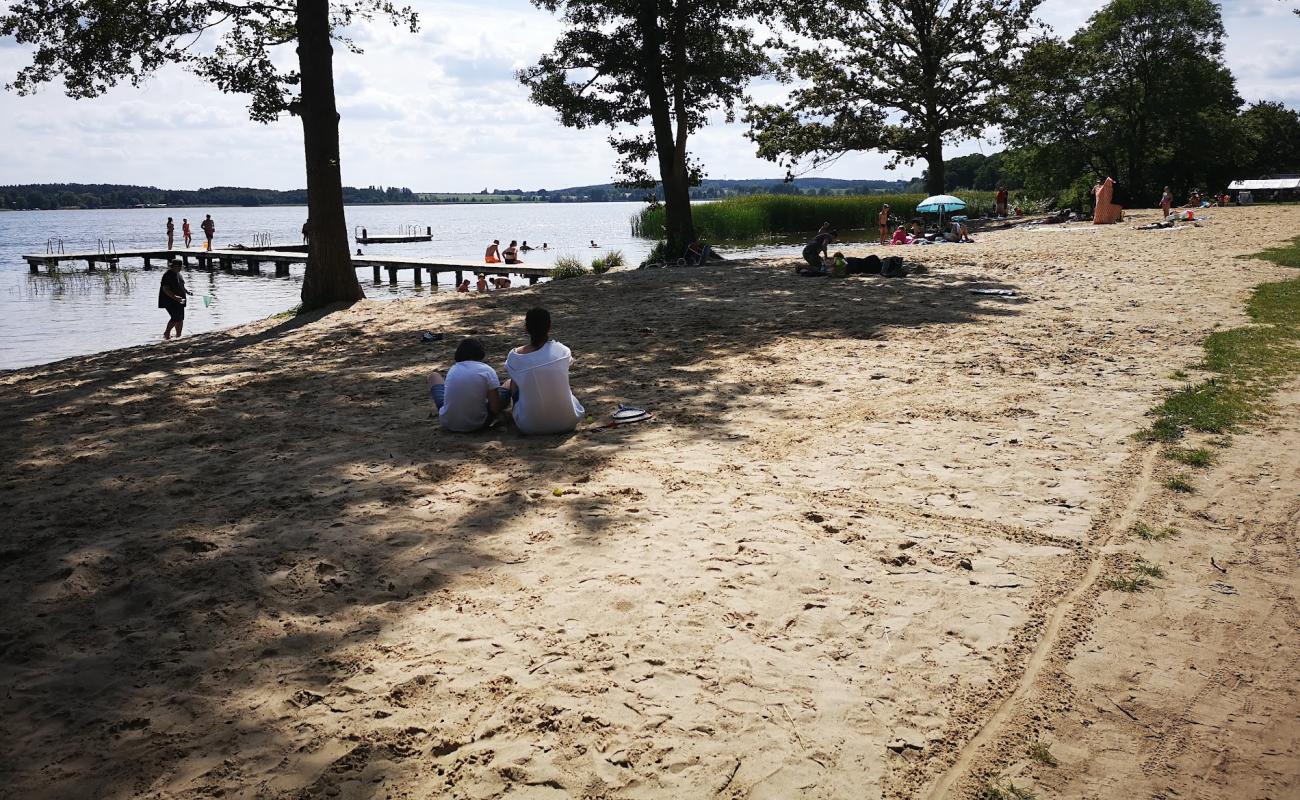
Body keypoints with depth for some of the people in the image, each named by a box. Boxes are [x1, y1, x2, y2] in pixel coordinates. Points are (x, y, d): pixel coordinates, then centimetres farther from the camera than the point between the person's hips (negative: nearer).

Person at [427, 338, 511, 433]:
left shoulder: (452, 369, 2)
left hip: (448, 423, 3)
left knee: (434, 377, 28)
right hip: (477, 424, -3)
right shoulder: (487, 371, -10)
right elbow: (495, 409, -12)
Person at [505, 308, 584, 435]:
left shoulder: (515, 356, -13)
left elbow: (514, 389, 5)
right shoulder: (562, 351, -11)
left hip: (529, 426, -2)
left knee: (509, 383, 24)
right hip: (566, 423, 2)